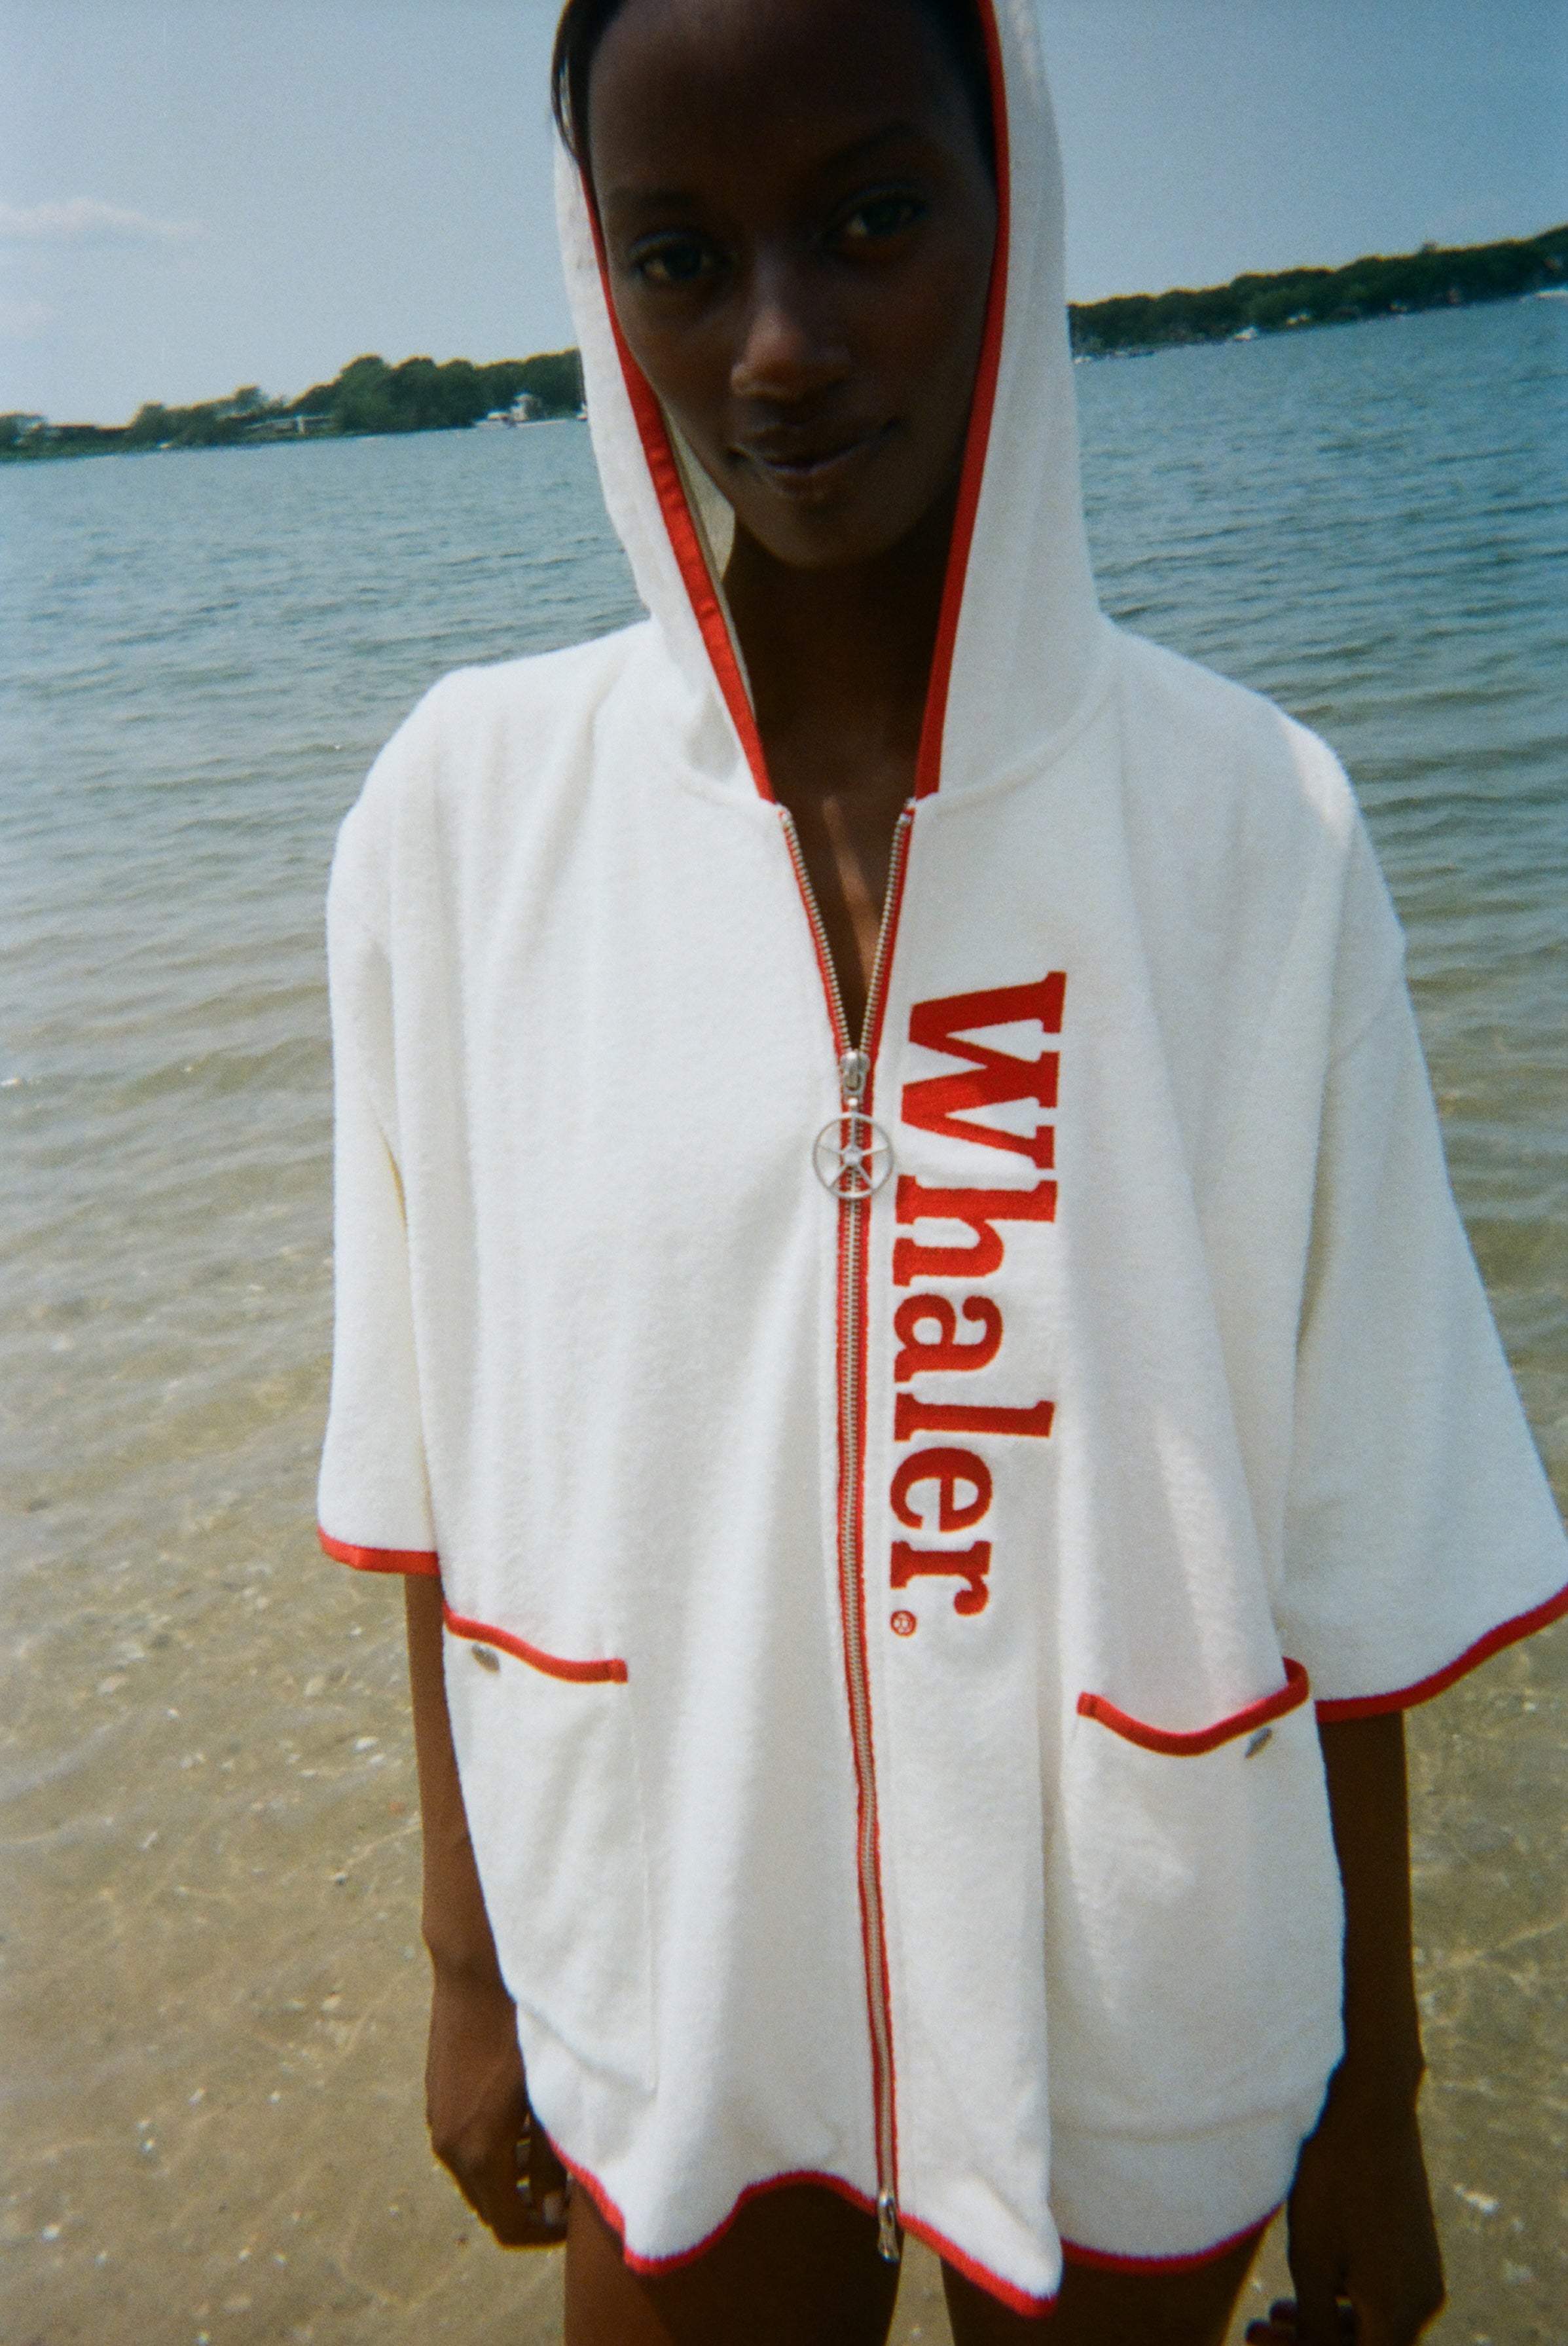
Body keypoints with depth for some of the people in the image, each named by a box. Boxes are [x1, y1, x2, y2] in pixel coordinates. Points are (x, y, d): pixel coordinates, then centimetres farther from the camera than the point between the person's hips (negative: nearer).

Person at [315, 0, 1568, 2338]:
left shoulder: (1251, 822, -13)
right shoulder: (471, 808, -11)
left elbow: (1349, 1540, -8)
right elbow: (454, 1479, -4)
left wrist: (1376, 2103, 0)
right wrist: (470, 1968, 4)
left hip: (1146, 2043, 0)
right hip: (671, 2002, 1)